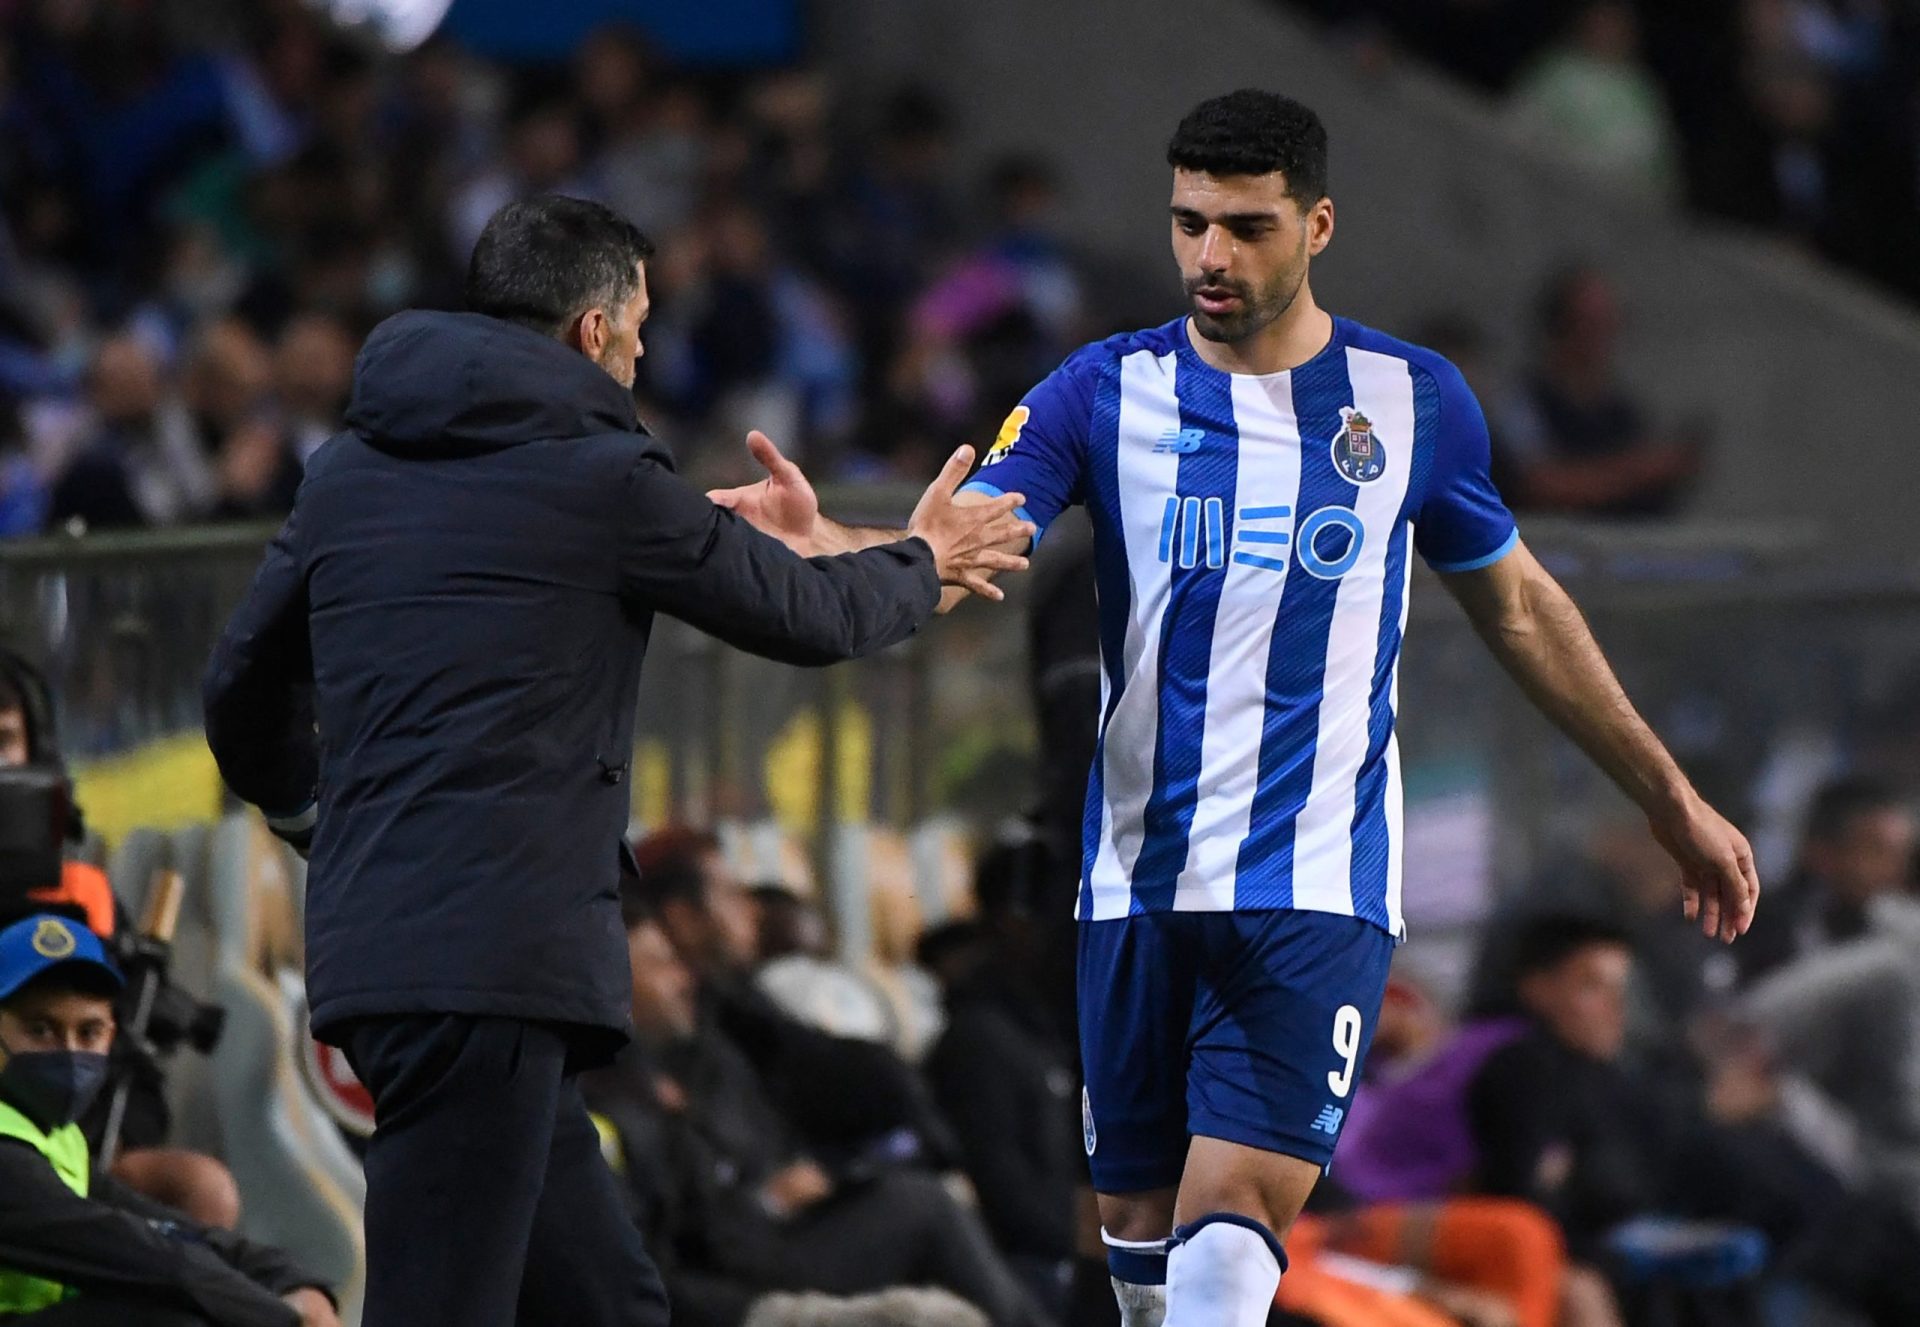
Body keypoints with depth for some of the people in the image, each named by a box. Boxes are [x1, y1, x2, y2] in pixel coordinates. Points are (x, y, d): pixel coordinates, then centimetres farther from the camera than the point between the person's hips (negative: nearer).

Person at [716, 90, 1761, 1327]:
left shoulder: (1415, 399, 3)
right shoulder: (1107, 391, 2)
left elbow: (1519, 610, 16)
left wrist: (1673, 801, 21)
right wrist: (819, 546, -32)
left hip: (1321, 891, -2)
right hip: (1141, 885, 2)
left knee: (1233, 1219, -17)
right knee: (1140, 1222, 7)